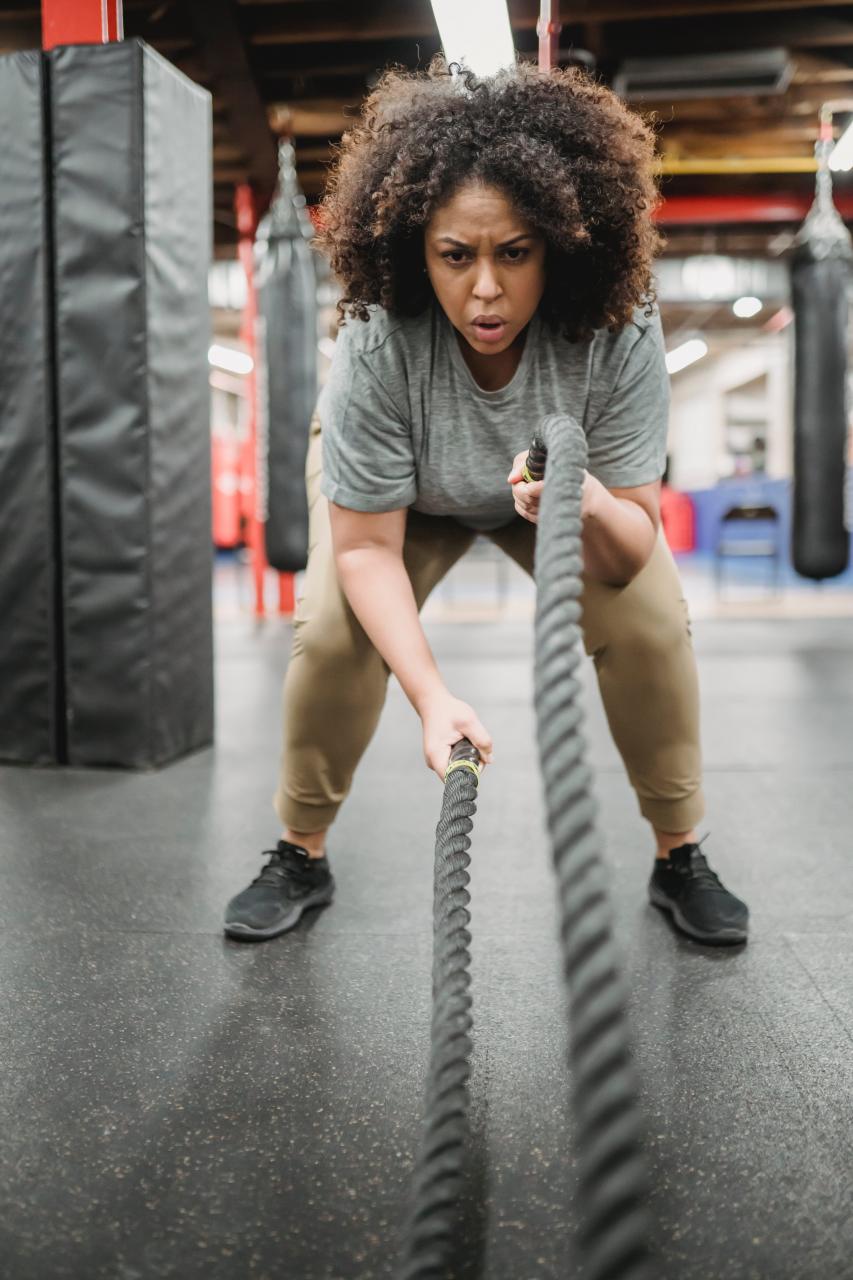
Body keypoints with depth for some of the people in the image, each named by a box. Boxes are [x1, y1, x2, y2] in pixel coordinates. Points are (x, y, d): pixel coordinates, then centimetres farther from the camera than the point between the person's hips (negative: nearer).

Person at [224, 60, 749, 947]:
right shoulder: (378, 343, -37)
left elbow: (631, 552, -30)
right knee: (330, 630, -19)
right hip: (397, 490, 0)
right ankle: (300, 858, 5)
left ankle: (680, 859, 5)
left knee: (649, 624, -18)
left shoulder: (618, 333, -34)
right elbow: (366, 546, -30)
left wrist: (588, 505, -54)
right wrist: (432, 694, -42)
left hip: (576, 485, 1)